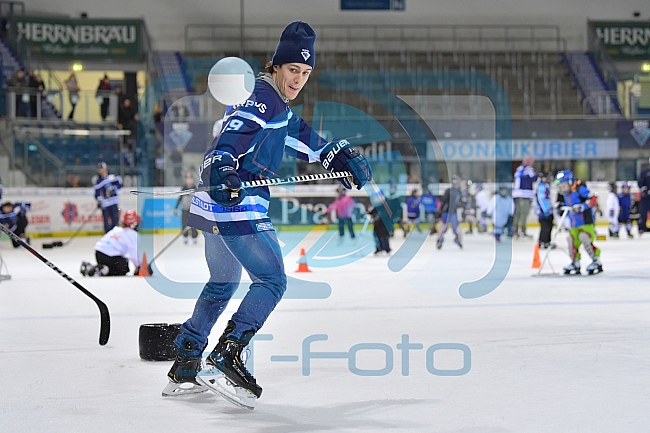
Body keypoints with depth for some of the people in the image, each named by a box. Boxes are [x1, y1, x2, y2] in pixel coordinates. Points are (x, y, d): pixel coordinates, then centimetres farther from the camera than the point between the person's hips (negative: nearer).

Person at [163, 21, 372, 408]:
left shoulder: (279, 107, 21)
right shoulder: (263, 98, -11)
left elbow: (304, 139, 28)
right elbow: (233, 134, -26)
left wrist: (343, 157, 15)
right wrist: (220, 169, -43)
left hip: (218, 207, 11)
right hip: (238, 206, -11)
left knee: (224, 282, 21)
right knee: (272, 280, -8)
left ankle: (185, 366, 25)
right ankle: (226, 356, -17)